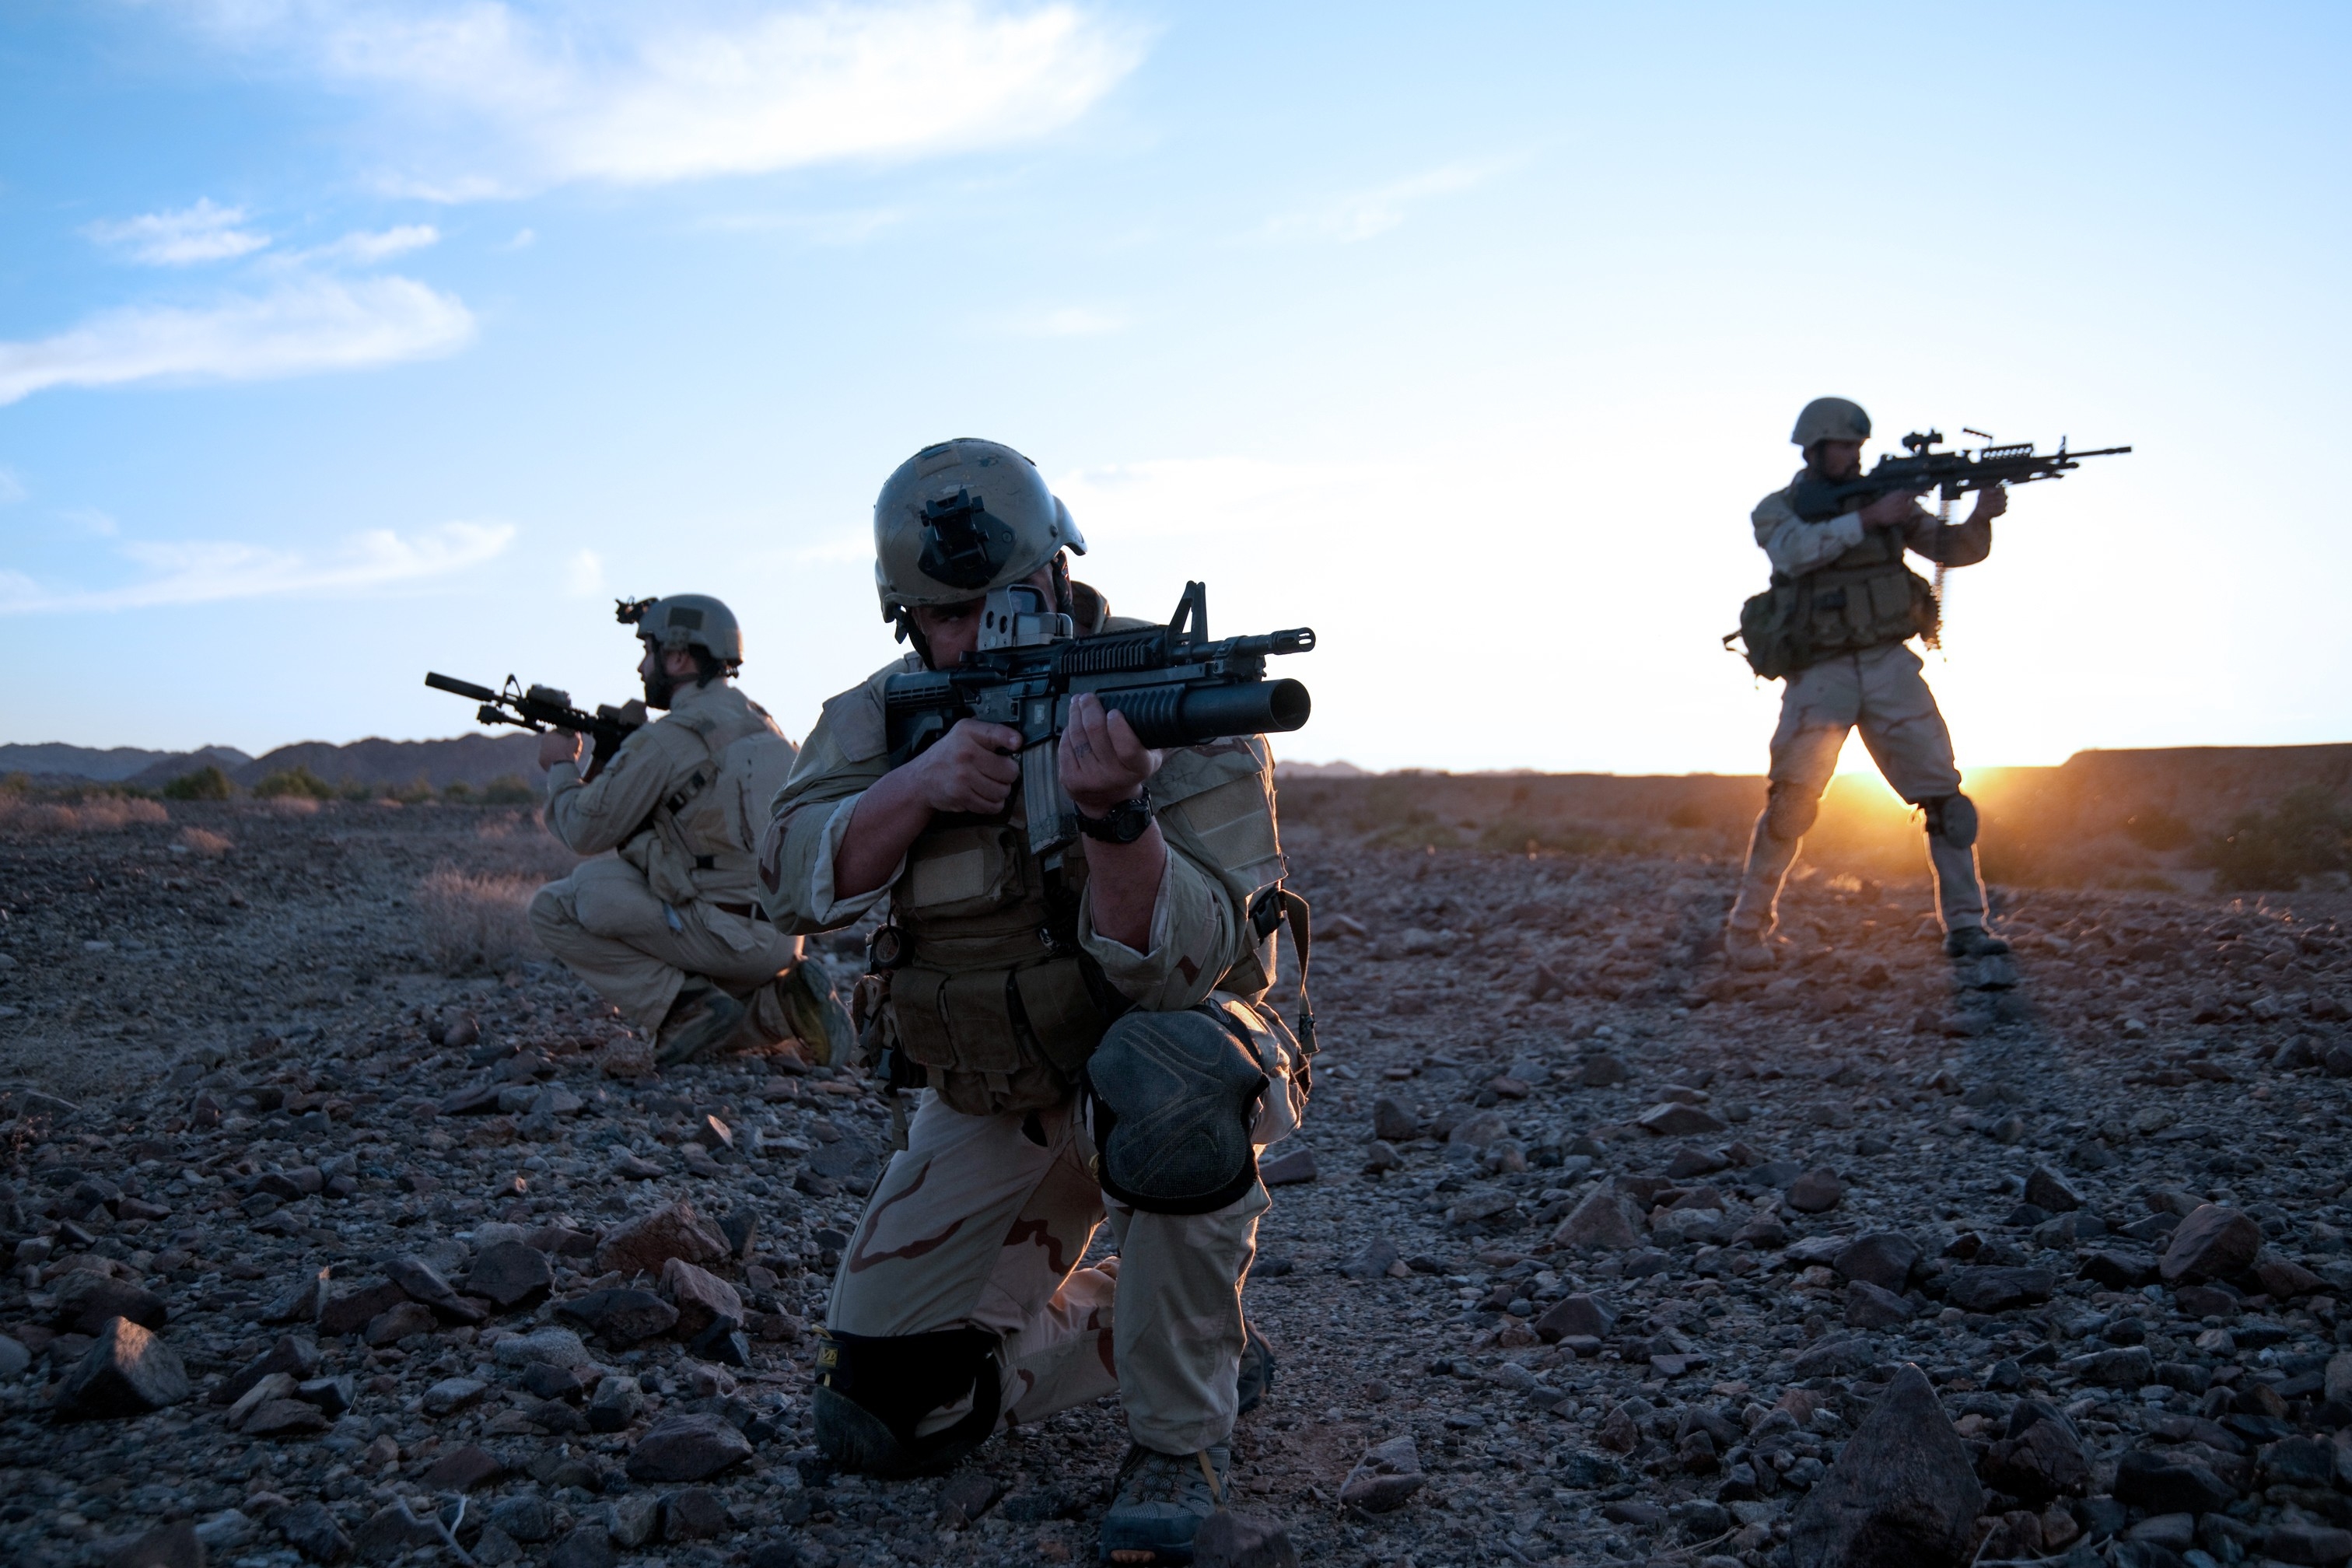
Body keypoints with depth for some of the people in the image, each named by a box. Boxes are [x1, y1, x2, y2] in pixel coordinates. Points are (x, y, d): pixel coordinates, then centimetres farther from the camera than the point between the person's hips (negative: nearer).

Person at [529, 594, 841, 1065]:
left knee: (553, 908, -2)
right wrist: (606, 763, 22)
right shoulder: (758, 723, 13)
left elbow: (584, 832, -4)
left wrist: (561, 766, 13)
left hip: (724, 935, -8)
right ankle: (777, 1004, 7)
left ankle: (686, 1008, -8)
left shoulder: (665, 740, -13)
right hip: (782, 936, 8)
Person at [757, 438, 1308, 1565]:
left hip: (1150, 1058, -4)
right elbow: (796, 879, -20)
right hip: (990, 1109, 4)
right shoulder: (888, 713, -5)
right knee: (879, 1418, 0)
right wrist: (921, 786, -36)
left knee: (1164, 1083, -42)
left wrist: (1114, 812, -47)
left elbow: (1180, 969, -29)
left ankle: (1182, 1437, -17)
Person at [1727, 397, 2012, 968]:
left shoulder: (1885, 497, 11)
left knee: (1944, 795, -3)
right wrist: (1869, 517, -25)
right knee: (1791, 804, -9)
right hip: (1820, 674, -3)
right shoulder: (1777, 509, 2)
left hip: (1890, 666, 3)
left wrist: (1981, 517, -14)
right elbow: (1797, 550, -20)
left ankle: (1966, 925, 4)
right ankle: (1748, 928, 4)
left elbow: (1955, 549, 7)